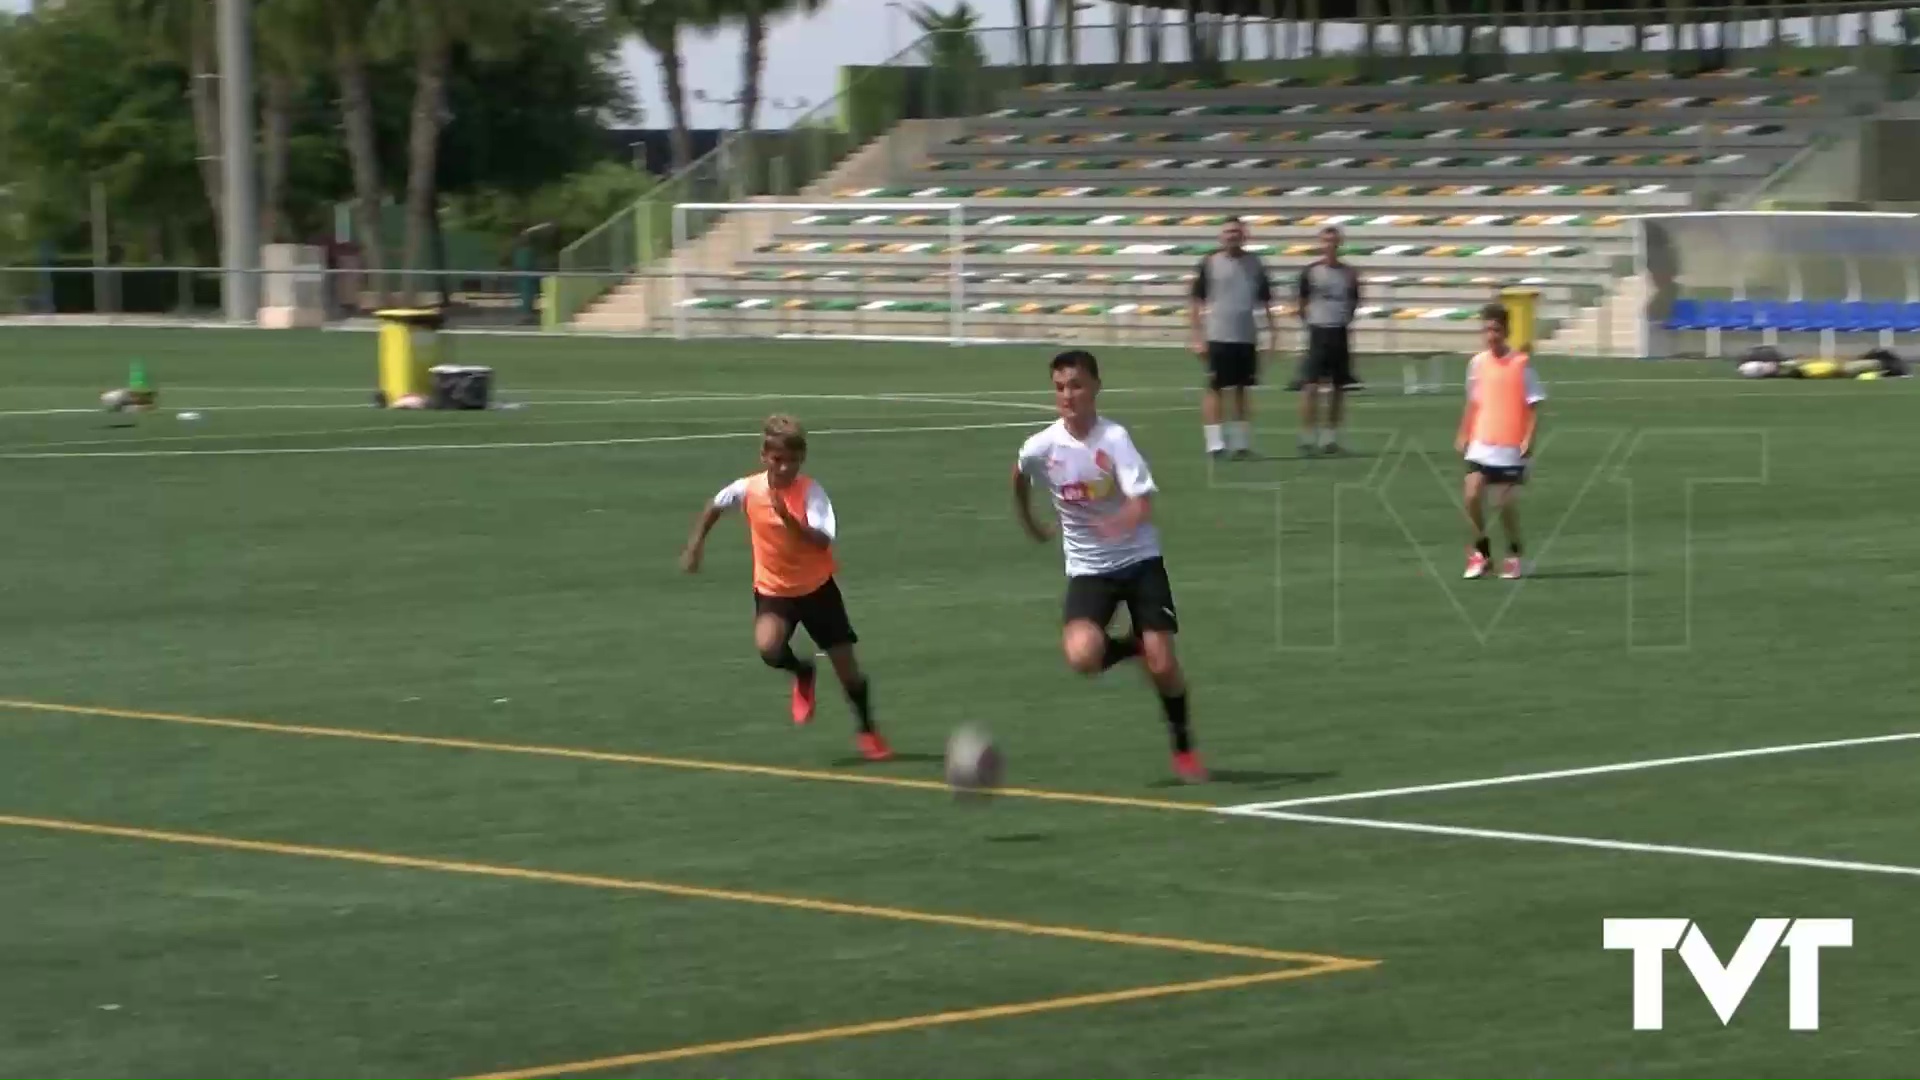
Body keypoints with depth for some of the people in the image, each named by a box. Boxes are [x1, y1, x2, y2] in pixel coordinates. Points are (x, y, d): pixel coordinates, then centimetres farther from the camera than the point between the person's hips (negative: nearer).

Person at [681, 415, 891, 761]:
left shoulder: (810, 491, -21)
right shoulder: (747, 490, -13)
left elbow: (823, 541, -34)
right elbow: (713, 507, 9)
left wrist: (789, 519, -46)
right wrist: (695, 544, 6)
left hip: (817, 586, -1)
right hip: (773, 588, 1)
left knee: (846, 665, 2)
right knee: (768, 647, -29)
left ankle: (867, 732, 29)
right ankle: (802, 673, 8)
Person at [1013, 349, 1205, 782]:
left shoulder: (1114, 438, -18)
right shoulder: (1043, 447, -9)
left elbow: (1143, 501, -29)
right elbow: (1020, 474, 17)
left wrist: (1124, 520, -50)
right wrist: (1029, 523, 27)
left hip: (1139, 559, -2)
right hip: (1088, 568, 2)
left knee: (1161, 662, -9)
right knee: (1082, 656, -24)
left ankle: (1184, 748, 16)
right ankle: (1128, 647, 12)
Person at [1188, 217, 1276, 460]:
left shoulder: (1253, 263, 7)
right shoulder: (1210, 263, -2)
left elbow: (1265, 300, 14)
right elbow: (1195, 301, -2)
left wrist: (1271, 330, 6)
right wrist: (1197, 337, -8)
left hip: (1247, 337, 4)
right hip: (1218, 337, -4)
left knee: (1241, 389, 11)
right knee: (1214, 388, -4)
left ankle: (1241, 442, 17)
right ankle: (1215, 443, -3)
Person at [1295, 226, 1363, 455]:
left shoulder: (1349, 273, 6)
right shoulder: (1310, 272, -2)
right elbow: (1302, 303, 5)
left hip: (1341, 333, 4)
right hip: (1318, 332, -3)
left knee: (1338, 389, 7)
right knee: (1311, 386, -10)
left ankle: (1330, 437, 15)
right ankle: (1307, 438, -5)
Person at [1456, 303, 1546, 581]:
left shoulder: (1521, 364, -7)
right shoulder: (1477, 363, 6)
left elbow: (1534, 405, -5)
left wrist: (1529, 439, -14)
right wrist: (1463, 435, 12)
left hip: (1510, 447, -4)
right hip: (1481, 444, 4)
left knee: (1505, 503, -1)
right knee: (1471, 497, -9)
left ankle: (1514, 555, 19)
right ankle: (1481, 552, 8)